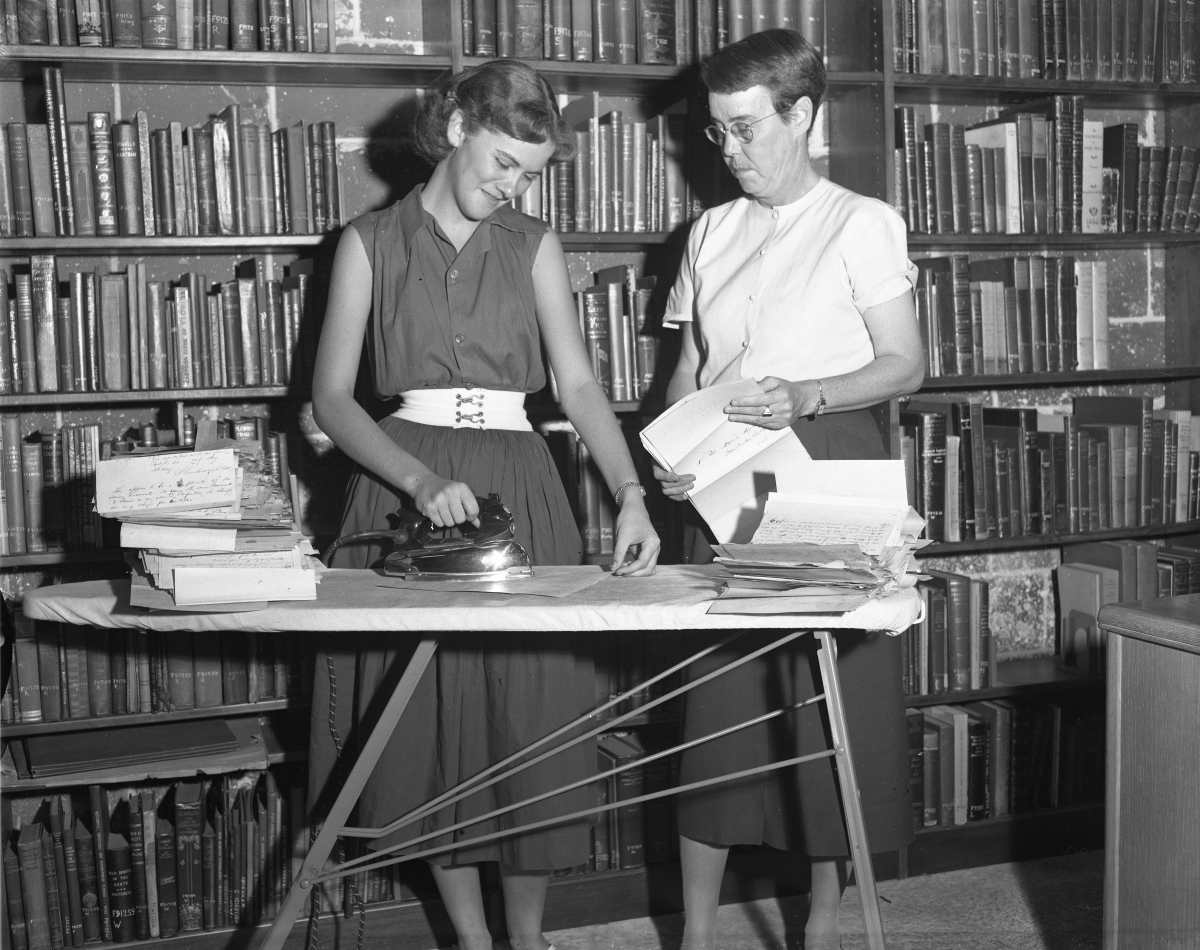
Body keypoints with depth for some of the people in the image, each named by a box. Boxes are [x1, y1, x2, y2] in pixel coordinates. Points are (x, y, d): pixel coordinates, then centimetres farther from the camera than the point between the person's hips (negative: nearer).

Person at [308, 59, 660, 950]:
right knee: (429, 718, 2)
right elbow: (331, 395, -2)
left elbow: (579, 383, 1)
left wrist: (631, 493, -15)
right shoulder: (371, 242, 4)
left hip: (518, 484, 1)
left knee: (529, 709, 0)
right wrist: (421, 479, -18)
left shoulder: (535, 247, 8)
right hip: (404, 483, -1)